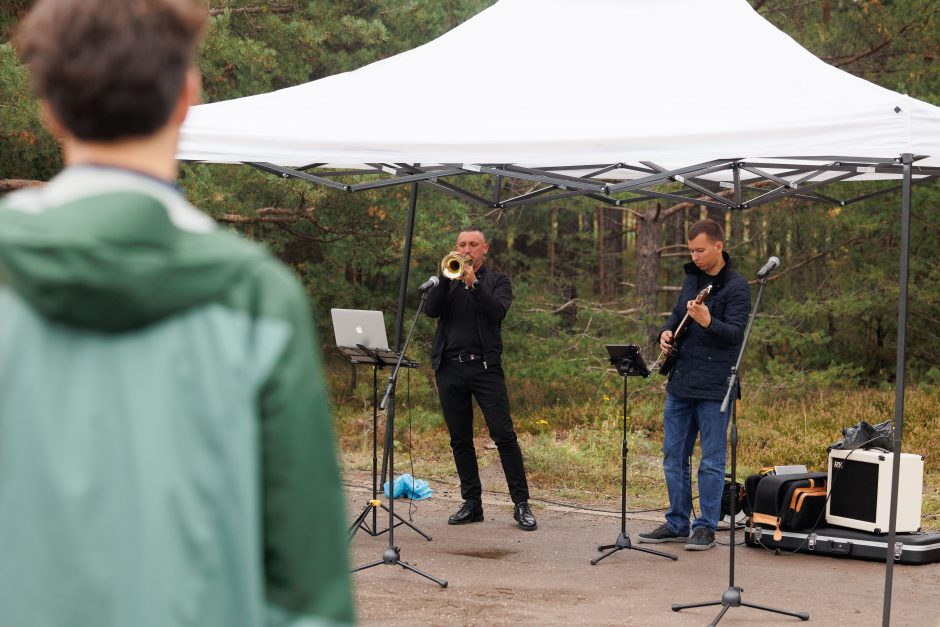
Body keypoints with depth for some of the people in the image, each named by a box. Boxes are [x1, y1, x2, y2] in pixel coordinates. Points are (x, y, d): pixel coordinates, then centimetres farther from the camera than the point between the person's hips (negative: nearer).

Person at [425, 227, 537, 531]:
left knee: (504, 435, -9)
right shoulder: (447, 280, 16)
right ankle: (472, 503, 14)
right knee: (460, 439, 6)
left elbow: (497, 312, -10)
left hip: (485, 366, -3)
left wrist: (472, 283, -18)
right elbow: (431, 310, -1)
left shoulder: (497, 280, 9)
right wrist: (448, 277, -11)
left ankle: (521, 504, -5)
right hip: (449, 367, 3)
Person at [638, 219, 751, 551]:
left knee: (711, 461, -1)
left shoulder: (736, 286, -9)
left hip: (714, 388, -7)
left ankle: (706, 528, 7)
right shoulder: (692, 277, 13)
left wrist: (707, 322, -35)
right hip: (680, 383, 8)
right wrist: (667, 332, 5)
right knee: (674, 456, 12)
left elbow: (736, 333, -18)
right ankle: (677, 524, 21)